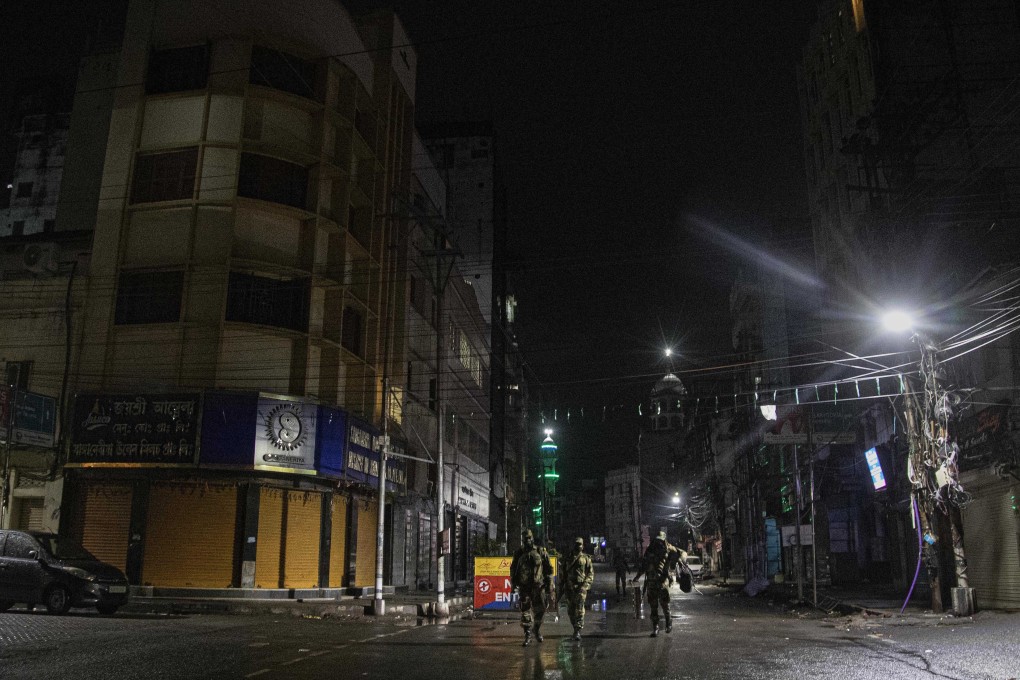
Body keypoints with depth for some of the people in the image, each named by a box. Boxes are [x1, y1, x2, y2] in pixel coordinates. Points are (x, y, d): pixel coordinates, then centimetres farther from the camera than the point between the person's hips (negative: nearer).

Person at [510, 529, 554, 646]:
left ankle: (537, 630, 30)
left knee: (539, 610, 5)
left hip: (538, 586, 0)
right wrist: (513, 584, 10)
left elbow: (548, 569, 3)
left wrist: (549, 584, 0)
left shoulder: (541, 552, 0)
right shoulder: (518, 553, 4)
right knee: (525, 611, -2)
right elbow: (513, 569, 13)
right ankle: (527, 636, 5)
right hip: (524, 587, 0)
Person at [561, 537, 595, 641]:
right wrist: (562, 586, 10)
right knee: (570, 610, 8)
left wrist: (585, 584, -11)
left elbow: (591, 573, 2)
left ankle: (578, 631, -9)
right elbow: (562, 572, 17)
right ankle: (576, 628, 24)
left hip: (580, 587, -4)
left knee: (579, 610, -11)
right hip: (569, 587, 4)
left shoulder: (586, 558, 5)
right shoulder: (568, 558, 13)